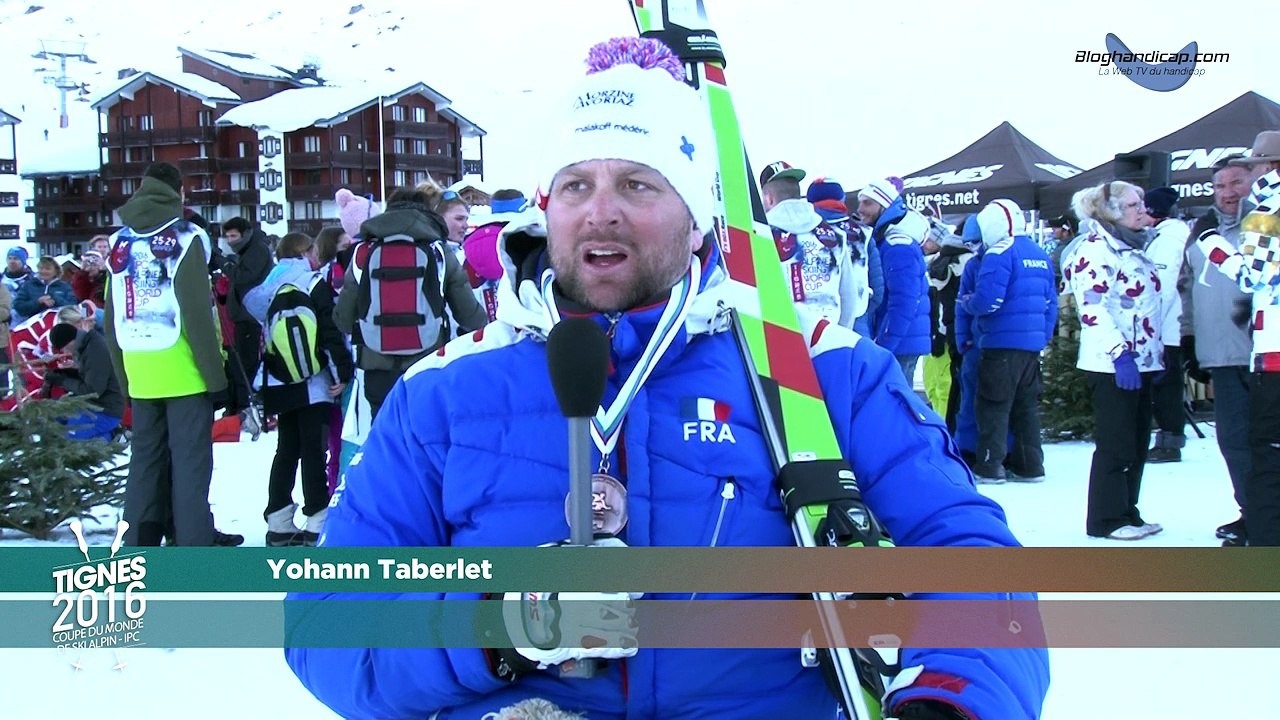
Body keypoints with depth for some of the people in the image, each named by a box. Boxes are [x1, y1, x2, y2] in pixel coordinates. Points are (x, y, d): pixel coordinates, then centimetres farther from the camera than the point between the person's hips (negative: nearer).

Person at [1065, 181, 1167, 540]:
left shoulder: (1133, 249, 19)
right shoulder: (1095, 248, -11)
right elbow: (1092, 308, -20)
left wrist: (1158, 353, 21)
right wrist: (1120, 353, -25)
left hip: (1141, 361, 9)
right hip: (1112, 363, -9)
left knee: (1137, 443, 12)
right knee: (1115, 445, -6)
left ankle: (1127, 512, 20)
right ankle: (1106, 519, 2)